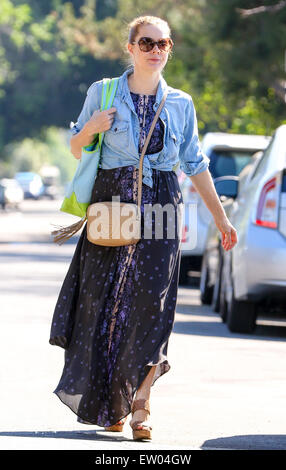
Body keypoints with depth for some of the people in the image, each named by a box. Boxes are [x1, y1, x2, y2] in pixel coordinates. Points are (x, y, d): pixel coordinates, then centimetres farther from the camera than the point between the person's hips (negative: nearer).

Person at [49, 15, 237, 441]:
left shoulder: (180, 104, 10)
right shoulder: (102, 93, 5)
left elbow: (195, 165, 17)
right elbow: (76, 151, 11)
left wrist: (221, 217, 16)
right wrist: (90, 130, -11)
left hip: (160, 209, 1)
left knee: (152, 302, -12)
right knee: (104, 303, -1)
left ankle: (140, 404, -9)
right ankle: (110, 405, 13)